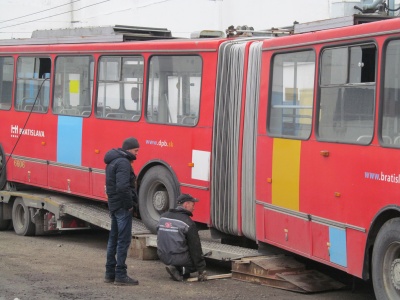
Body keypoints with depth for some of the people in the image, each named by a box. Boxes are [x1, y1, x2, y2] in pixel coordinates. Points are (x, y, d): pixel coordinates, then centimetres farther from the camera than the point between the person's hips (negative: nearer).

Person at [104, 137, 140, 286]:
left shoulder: (113, 161, 16)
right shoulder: (123, 163, -17)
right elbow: (123, 187, -27)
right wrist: (129, 204, -17)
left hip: (114, 205, 10)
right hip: (122, 205, -10)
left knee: (114, 238, 15)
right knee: (123, 240, -6)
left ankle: (110, 273, 21)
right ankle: (120, 275, -4)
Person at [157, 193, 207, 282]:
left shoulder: (163, 217, 6)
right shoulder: (188, 222, -13)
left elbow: (160, 239, 17)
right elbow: (195, 247, -10)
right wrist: (202, 270, -4)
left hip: (163, 257, 8)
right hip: (178, 257, -8)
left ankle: (176, 268, 7)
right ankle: (181, 270, -7)